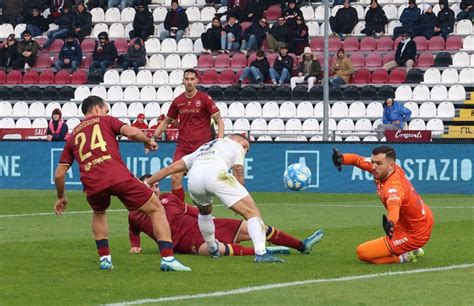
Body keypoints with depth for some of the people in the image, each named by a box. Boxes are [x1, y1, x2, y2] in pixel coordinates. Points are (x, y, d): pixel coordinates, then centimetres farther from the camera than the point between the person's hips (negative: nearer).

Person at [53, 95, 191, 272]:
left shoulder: (73, 136, 29)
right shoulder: (105, 120, 20)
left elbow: (59, 174, 26)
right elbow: (132, 132, 1)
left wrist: (61, 197, 41)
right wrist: (148, 141, 22)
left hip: (92, 184, 4)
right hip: (118, 176, -4)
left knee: (99, 214, 38)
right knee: (156, 209, 9)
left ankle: (105, 259, 26)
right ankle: (168, 259, -4)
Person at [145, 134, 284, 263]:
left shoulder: (203, 149, 42)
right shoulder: (236, 145, 30)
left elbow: (172, 167, 40)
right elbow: (238, 173, 16)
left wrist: (147, 182, 44)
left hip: (193, 177, 5)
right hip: (216, 173, -5)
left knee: (204, 212, 37)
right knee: (252, 212, -1)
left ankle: (213, 249, 42)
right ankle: (260, 253, -17)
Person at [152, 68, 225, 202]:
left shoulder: (205, 99, -5)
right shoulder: (178, 101, 7)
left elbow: (219, 120, -4)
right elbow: (166, 121, 19)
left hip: (201, 146, -3)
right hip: (182, 147, 3)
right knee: (175, 178, -7)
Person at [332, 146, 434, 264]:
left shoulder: (394, 187, -36)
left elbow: (394, 205, -59)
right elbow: (358, 160, -4)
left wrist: (390, 223, -81)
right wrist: (342, 158, -25)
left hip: (414, 235, -9)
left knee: (362, 252, -9)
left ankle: (403, 257, 0)